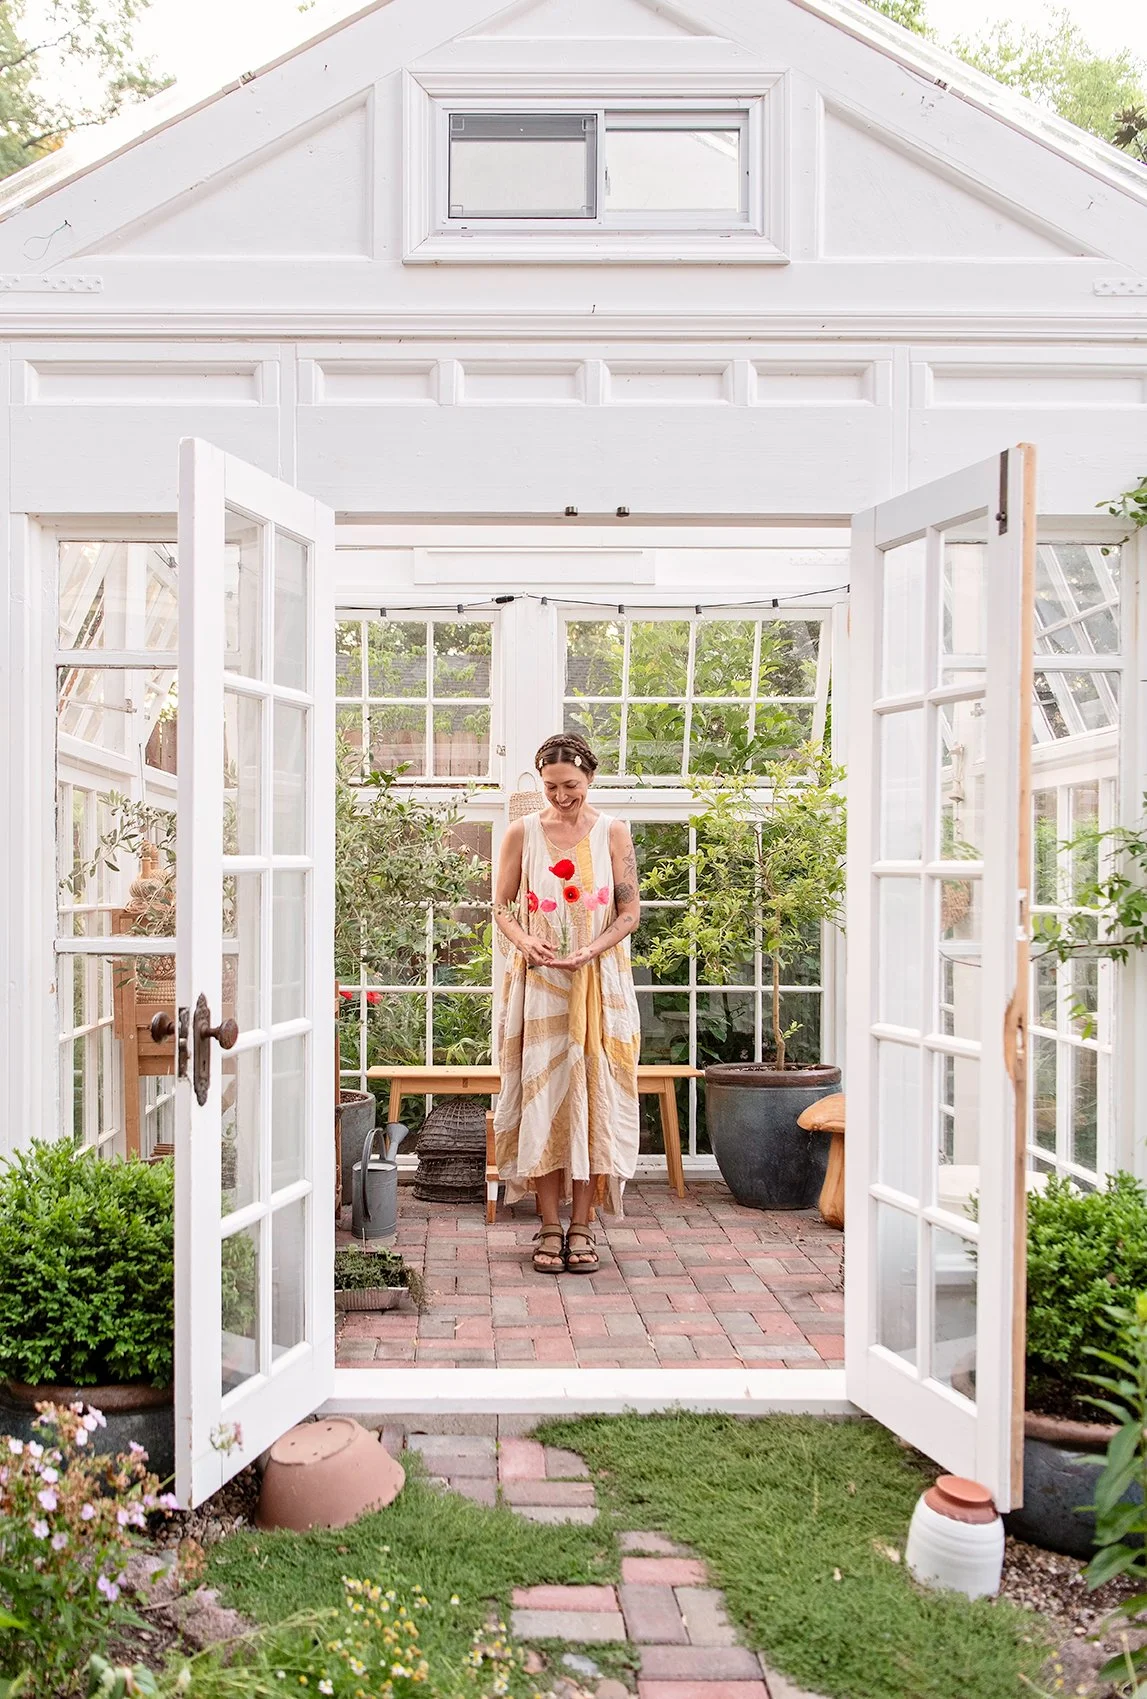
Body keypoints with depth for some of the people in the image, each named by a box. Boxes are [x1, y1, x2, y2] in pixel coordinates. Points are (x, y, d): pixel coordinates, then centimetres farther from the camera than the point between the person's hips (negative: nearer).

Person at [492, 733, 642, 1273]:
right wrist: (525, 942, -13)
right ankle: (549, 1226, 9)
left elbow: (630, 912, 2)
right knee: (540, 1095, -1)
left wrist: (590, 951, -14)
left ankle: (581, 1226, 9)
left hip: (600, 984, 0)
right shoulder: (523, 833, 3)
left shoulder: (612, 833, 2)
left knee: (592, 1096, -1)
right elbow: (502, 906, 7)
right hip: (537, 984, 0)